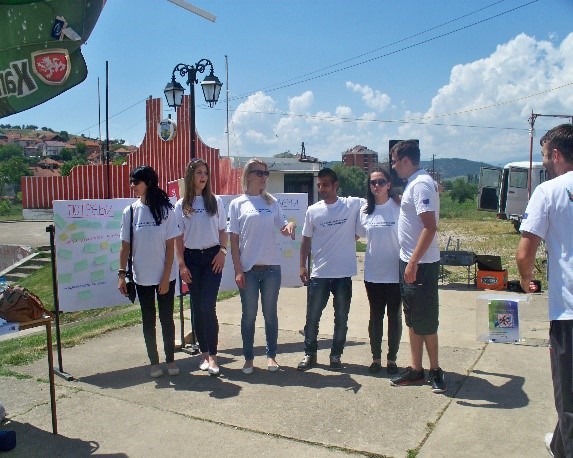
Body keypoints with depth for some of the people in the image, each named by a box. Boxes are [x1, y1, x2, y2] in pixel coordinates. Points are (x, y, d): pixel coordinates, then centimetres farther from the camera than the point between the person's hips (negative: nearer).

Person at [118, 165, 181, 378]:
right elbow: (125, 245, 3)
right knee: (148, 321, 11)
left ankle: (170, 360, 25)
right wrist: (122, 274, -4)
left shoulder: (165, 209, -6)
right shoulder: (130, 211, -1)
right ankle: (154, 362, 24)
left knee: (167, 319, 9)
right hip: (142, 278, 2)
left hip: (165, 277, -2)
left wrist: (166, 276, -10)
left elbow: (170, 246, -6)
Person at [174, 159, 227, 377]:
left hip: (212, 257, -1)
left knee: (208, 306, -9)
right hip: (192, 258, 1)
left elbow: (222, 231, 8)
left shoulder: (216, 201, 5)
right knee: (197, 307, 6)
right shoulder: (181, 205, 4)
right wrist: (181, 264, -3)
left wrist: (222, 251, -6)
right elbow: (178, 237, 3)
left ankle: (212, 355, -3)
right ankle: (204, 353, 17)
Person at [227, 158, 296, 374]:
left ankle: (271, 355, 23)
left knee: (270, 313, 10)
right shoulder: (237, 204, 0)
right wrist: (238, 270, -7)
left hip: (271, 267, 2)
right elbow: (234, 239, -1)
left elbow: (283, 229, 11)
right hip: (248, 268, -2)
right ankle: (248, 357, 21)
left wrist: (290, 226, -14)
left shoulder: (272, 202, 7)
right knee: (249, 315, 7)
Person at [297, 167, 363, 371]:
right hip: (318, 274, 1)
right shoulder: (313, 210, 2)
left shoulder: (353, 205, -4)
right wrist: (302, 265, 6)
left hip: (344, 274, -1)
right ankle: (310, 354, 25)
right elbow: (306, 240, 9)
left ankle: (336, 354, 26)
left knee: (341, 318, 10)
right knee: (312, 317, 9)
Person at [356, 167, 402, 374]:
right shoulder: (365, 210, 4)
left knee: (394, 316, 8)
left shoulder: (398, 208, -7)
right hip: (373, 273, 3)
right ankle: (376, 357, 23)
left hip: (395, 273, -3)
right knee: (375, 316, 11)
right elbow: (360, 234, 14)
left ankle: (392, 359, 21)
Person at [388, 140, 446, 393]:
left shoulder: (421, 184, -18)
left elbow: (430, 227, -25)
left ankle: (435, 370, 16)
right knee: (413, 320, 15)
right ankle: (416, 369, 24)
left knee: (425, 320, 1)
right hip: (410, 261, 10)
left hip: (421, 264, -10)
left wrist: (413, 263, -26)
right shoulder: (415, 182, 13)